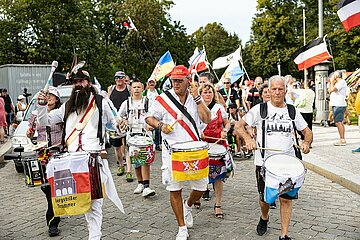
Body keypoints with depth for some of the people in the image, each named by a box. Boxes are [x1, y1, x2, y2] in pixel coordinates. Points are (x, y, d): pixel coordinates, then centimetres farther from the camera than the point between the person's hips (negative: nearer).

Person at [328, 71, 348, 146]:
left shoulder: (341, 82, -10)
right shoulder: (338, 83, 20)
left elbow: (332, 89, -19)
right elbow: (329, 91, 20)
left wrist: (332, 82, -5)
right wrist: (332, 83, 13)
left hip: (339, 106, -10)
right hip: (337, 105, 10)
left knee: (338, 123, -12)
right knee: (340, 123, 12)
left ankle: (342, 140, -11)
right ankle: (342, 140, 16)